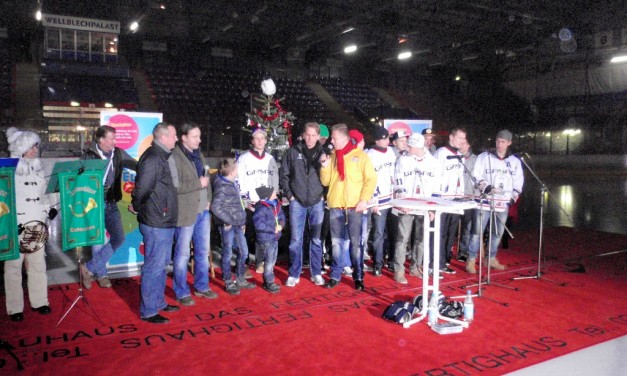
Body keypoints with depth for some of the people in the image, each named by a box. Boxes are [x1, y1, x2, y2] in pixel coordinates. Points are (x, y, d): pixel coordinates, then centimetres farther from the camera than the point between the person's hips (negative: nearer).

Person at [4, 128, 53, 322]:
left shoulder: (37, 168, 12)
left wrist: (49, 208, 7)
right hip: (15, 227, -5)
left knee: (38, 264, 10)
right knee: (14, 266, 1)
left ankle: (39, 301, 21)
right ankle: (15, 308, 9)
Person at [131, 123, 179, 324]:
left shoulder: (160, 156, 13)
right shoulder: (152, 158, -19)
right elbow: (143, 188, -25)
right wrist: (136, 206, -8)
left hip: (164, 222, 10)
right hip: (156, 224, -10)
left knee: (160, 266, 19)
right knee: (153, 267, 0)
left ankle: (159, 302, 33)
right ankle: (148, 311, 11)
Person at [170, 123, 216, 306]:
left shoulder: (199, 155, 14)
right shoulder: (175, 157, -12)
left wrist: (208, 199, 5)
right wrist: (198, 183, -15)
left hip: (203, 211, 8)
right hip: (186, 213, -8)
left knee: (203, 252, 16)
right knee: (183, 254, 3)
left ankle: (201, 287, 30)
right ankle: (182, 292, 16)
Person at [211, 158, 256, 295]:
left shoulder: (232, 184, 12)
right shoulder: (222, 187, -17)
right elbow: (215, 207, -25)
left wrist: (242, 221, 17)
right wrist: (228, 220, -20)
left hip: (237, 224, 9)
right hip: (227, 226, -9)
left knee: (244, 252, 16)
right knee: (227, 254, 4)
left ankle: (240, 279, 31)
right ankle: (228, 283, 18)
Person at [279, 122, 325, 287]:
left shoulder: (323, 153, 1)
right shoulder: (293, 152, 1)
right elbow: (283, 174, 5)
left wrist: (324, 194, -2)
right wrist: (289, 194, -1)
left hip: (317, 202, 1)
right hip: (297, 202, 0)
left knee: (316, 239, 9)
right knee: (296, 239, 3)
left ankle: (316, 273, 21)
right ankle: (294, 274, 14)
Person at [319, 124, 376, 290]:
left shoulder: (360, 155, 0)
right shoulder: (332, 157, 13)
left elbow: (371, 179, -3)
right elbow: (325, 182, 13)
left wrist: (364, 199, -11)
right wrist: (325, 167, -4)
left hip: (354, 206, -4)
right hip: (335, 206, 4)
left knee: (355, 242, 1)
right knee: (336, 242, 8)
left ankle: (358, 277, 11)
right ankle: (335, 275, 17)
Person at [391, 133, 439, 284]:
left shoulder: (433, 162, 5)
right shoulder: (402, 160, 0)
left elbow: (436, 188, 8)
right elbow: (398, 185, -3)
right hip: (405, 207, -2)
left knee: (421, 239, 9)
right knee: (403, 239, -3)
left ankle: (415, 267, 22)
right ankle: (399, 270, 3)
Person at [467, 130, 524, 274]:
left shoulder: (515, 161, 10)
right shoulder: (484, 157, -1)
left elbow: (518, 182, 14)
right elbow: (476, 176, -4)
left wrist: (513, 198, 2)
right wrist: (486, 187, -18)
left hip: (503, 204, 4)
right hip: (485, 201, -4)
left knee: (498, 232, 12)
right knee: (478, 231, -6)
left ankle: (492, 259, 27)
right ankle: (471, 260, 0)